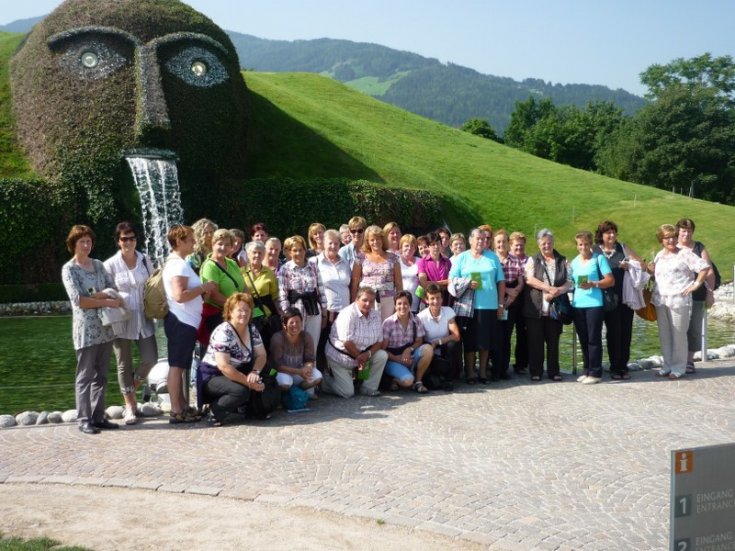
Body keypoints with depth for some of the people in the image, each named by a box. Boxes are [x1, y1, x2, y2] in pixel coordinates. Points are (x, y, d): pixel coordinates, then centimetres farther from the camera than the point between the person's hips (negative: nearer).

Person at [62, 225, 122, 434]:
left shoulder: (98, 265, 13)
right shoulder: (69, 269, -3)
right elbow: (78, 300, -12)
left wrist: (100, 295, -13)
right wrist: (107, 302, -12)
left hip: (105, 328, 6)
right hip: (86, 330, -5)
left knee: (101, 375, 8)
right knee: (85, 376, -2)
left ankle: (98, 416, 15)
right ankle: (84, 419, 3)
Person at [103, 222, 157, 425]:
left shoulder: (145, 261, 5)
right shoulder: (110, 265, -3)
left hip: (144, 319, 3)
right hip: (121, 320, -3)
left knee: (150, 359, -1)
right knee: (124, 364, 5)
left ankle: (130, 389, 28)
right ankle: (130, 406, 15)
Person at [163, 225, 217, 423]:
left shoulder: (178, 263, 17)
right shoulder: (178, 264, -15)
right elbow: (180, 295, -26)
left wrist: (203, 291, 11)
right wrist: (204, 288, -15)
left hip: (185, 321, 11)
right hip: (181, 321, -11)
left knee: (179, 366, 13)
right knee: (177, 365, -7)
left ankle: (182, 406, 20)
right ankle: (176, 411, -3)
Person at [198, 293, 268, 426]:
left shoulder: (252, 330, 1)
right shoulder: (223, 332, -22)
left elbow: (261, 355, -1)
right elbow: (224, 366, -29)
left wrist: (255, 372, -24)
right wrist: (249, 382, -28)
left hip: (237, 373, 8)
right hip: (212, 377, -8)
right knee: (241, 390, -33)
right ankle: (215, 411, -9)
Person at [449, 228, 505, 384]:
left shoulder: (492, 257, 12)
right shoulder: (462, 257, 9)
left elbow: (501, 281, 11)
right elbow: (451, 279, 3)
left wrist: (501, 304, 6)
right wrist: (467, 284, -14)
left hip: (489, 306, 1)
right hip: (467, 306, -1)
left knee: (486, 341, 4)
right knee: (469, 341, 1)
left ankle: (483, 372, 17)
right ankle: (469, 373, 10)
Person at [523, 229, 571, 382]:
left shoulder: (562, 261, 12)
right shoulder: (533, 260, 6)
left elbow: (568, 283, 6)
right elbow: (529, 279, -8)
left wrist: (557, 292, -14)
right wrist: (550, 288, -17)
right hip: (536, 308, -1)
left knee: (553, 341, 5)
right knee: (535, 341, 1)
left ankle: (553, 371, 14)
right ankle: (536, 372, 9)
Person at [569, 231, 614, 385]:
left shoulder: (599, 259, 0)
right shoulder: (574, 262, 13)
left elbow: (610, 280, -5)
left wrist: (594, 284, -18)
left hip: (594, 304, -5)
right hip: (578, 305, 5)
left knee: (594, 339, -4)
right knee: (583, 339, 8)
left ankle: (595, 373, 1)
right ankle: (587, 370, 17)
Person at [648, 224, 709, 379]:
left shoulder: (685, 253, -4)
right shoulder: (659, 255, 15)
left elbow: (704, 267, -7)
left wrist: (696, 284, -8)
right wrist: (651, 271, 7)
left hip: (679, 301, -6)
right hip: (660, 301, 6)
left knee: (678, 335, 0)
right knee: (664, 335, 10)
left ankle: (678, 368, 7)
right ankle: (667, 366, 19)